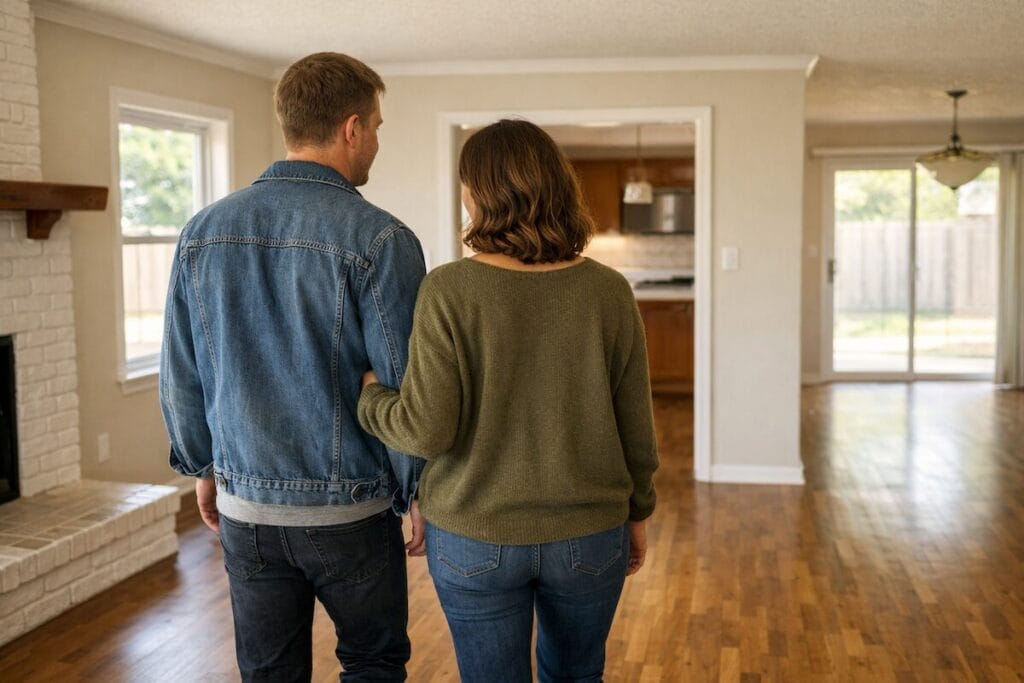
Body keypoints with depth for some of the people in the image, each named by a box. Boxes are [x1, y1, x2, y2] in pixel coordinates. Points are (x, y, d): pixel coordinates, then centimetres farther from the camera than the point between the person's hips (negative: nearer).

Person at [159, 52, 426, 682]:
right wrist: (415, 490, 1)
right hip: (350, 511, -4)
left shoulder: (203, 232, -1)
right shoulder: (379, 239, -16)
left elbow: (179, 374, 6)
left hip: (245, 508, 4)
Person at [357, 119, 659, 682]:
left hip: (474, 538, -2)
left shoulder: (449, 290, -15)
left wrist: (368, 394, 3)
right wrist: (637, 512, 13)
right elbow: (635, 426, -2)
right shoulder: (608, 291, -8)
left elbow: (427, 429, -17)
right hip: (589, 537, 2)